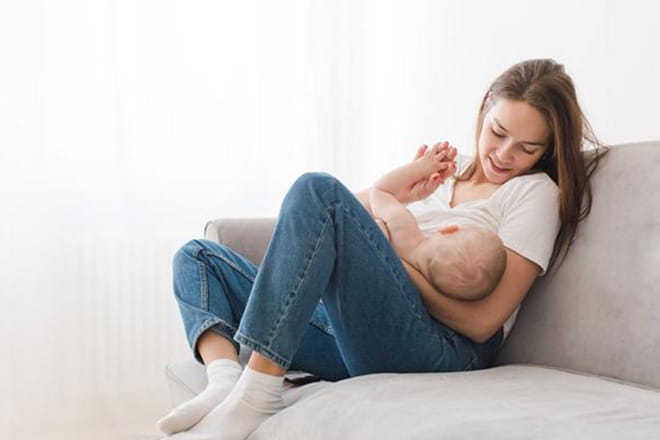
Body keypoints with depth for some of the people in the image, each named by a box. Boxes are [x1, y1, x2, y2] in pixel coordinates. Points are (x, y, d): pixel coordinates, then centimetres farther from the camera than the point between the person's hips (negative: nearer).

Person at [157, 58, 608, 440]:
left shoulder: (536, 191, 6)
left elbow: (482, 322, -5)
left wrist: (400, 260, -9)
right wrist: (391, 194, 2)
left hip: (440, 349, -7)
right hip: (351, 335, 8)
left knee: (317, 189, -25)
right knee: (197, 256, 10)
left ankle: (256, 394, -31)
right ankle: (226, 375, -22)